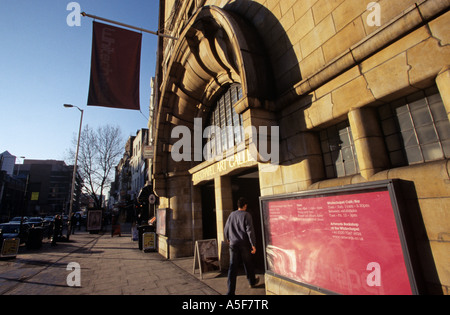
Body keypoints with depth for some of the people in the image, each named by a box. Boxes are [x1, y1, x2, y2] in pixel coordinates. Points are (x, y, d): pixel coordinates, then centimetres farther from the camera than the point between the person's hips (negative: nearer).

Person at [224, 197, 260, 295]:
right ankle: (252, 282, 41)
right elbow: (250, 231, -16)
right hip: (244, 244, -3)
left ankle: (230, 291, 0)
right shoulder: (246, 215, -9)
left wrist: (228, 239, 30)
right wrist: (253, 244, -14)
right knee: (248, 264, 18)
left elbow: (226, 229, 13)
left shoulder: (232, 215, 4)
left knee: (233, 267, 3)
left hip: (233, 244, 3)